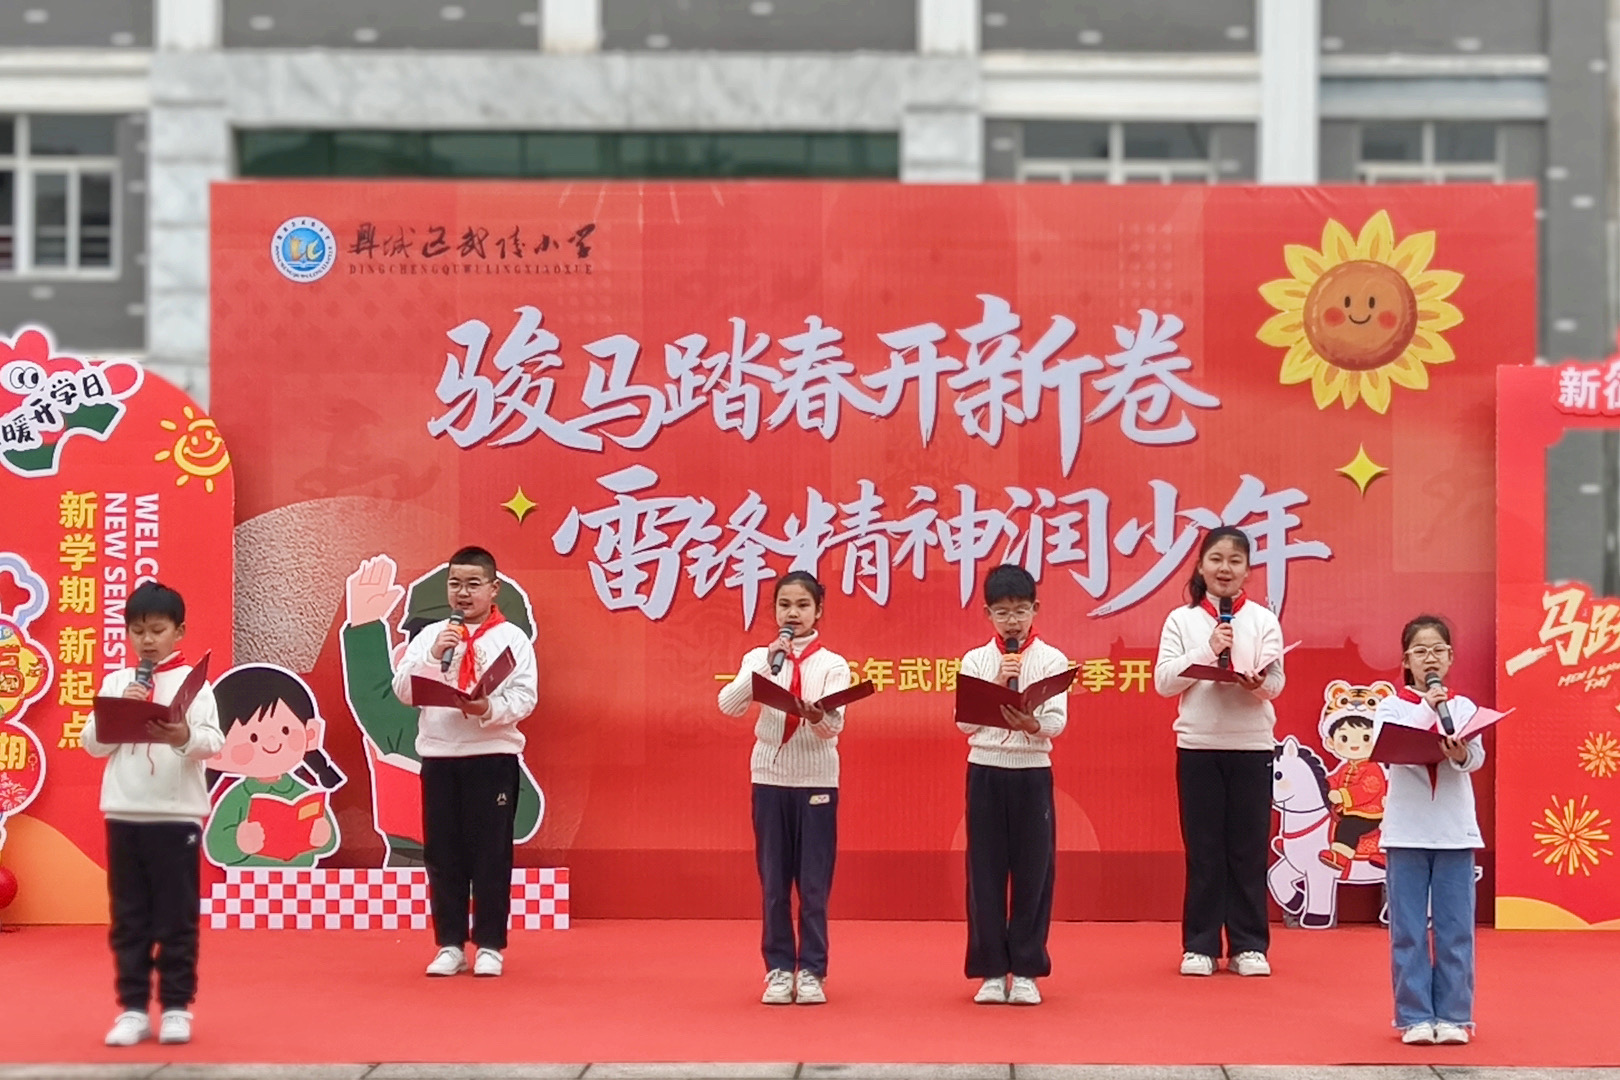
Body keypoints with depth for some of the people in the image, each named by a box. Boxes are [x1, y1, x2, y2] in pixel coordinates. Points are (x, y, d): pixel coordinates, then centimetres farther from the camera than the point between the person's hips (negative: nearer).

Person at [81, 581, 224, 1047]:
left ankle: (176, 1008, 10)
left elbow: (214, 742, -11)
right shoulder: (115, 682, 9)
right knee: (128, 920, 6)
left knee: (177, 919, 2)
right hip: (123, 814, 3)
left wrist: (182, 736, -31)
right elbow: (93, 743, 4)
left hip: (177, 814, -3)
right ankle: (133, 1009, 12)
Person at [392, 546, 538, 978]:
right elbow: (403, 690, 1)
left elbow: (524, 697, -7)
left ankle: (489, 946, 9)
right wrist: (433, 657, -14)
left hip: (493, 754, -3)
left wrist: (490, 708, -25)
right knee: (442, 854, 5)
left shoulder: (511, 638, 1)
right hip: (438, 754, 3)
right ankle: (450, 945, 14)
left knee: (490, 853, 0)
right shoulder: (430, 636, 9)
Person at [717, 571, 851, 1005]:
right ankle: (779, 970, 12)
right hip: (770, 777, 1)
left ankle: (811, 971, 9)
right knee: (774, 880, 4)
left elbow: (834, 725, -13)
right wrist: (768, 665, -22)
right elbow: (728, 705, -13)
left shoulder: (832, 664, 0)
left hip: (817, 779, -1)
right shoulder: (757, 658, 3)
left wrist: (818, 717, -36)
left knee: (814, 881, 1)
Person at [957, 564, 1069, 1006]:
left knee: (1034, 870, 1)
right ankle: (991, 971, 9)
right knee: (985, 872, 2)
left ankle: (1025, 970, 10)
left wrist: (1031, 724, -29)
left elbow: (1057, 721, -9)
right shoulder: (975, 661, 4)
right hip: (985, 771, 1)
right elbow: (965, 722, -5)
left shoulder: (1052, 660, 1)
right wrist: (997, 685, -16)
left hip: (1033, 773, -1)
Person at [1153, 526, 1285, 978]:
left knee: (1249, 848, 3)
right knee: (1203, 849, 3)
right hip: (1198, 745, 0)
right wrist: (1208, 651, -15)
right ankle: (1199, 945, 9)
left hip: (1252, 745, 0)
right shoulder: (1182, 620, 5)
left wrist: (1256, 681, -26)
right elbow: (1163, 682, -4)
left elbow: (1275, 684, -4)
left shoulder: (1263, 620, 5)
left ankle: (1249, 945, 10)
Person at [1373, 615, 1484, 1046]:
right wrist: (1427, 709, -18)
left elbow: (1476, 757, -7)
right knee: (1408, 930, 1)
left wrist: (1459, 754, -29)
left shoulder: (1463, 707, 7)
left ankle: (1453, 1015, 9)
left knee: (1455, 929, 2)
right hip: (1406, 832, -1)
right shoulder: (1391, 707, 3)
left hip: (1455, 832, 1)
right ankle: (1414, 1016, 8)